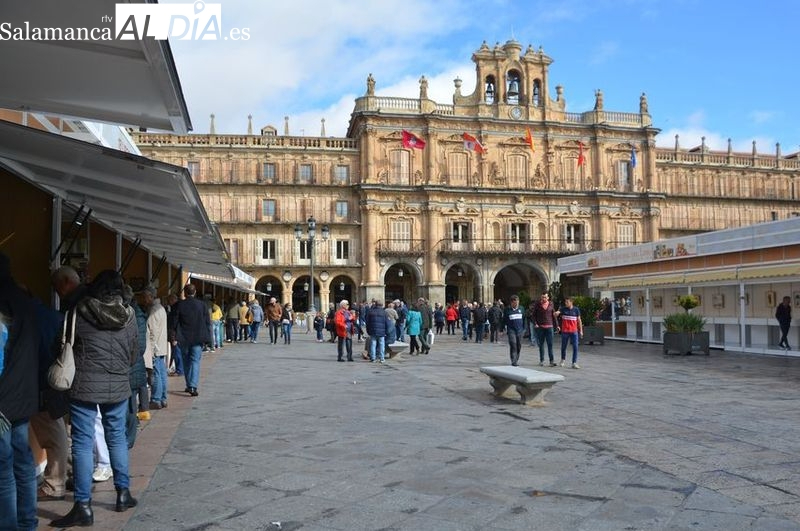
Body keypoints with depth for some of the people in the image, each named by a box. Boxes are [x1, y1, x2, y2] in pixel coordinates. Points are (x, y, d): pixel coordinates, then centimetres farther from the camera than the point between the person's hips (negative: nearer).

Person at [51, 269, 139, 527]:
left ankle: (83, 506, 7)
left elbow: (66, 344, 3)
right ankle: (123, 493, 24)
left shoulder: (80, 311, -8)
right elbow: (134, 353, 8)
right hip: (118, 386, 3)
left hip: (84, 386, -3)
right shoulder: (128, 315, 0)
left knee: (83, 443, 3)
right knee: (117, 438, 16)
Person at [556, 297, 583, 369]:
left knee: (575, 347, -6)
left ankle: (574, 363, -2)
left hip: (574, 331, 0)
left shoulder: (576, 309, 0)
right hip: (565, 331, 0)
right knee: (563, 347, 13)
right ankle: (563, 359, 36)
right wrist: (556, 313, -40)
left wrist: (581, 330, 4)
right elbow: (556, 314, -15)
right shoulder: (563, 309, -1)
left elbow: (579, 320, 7)